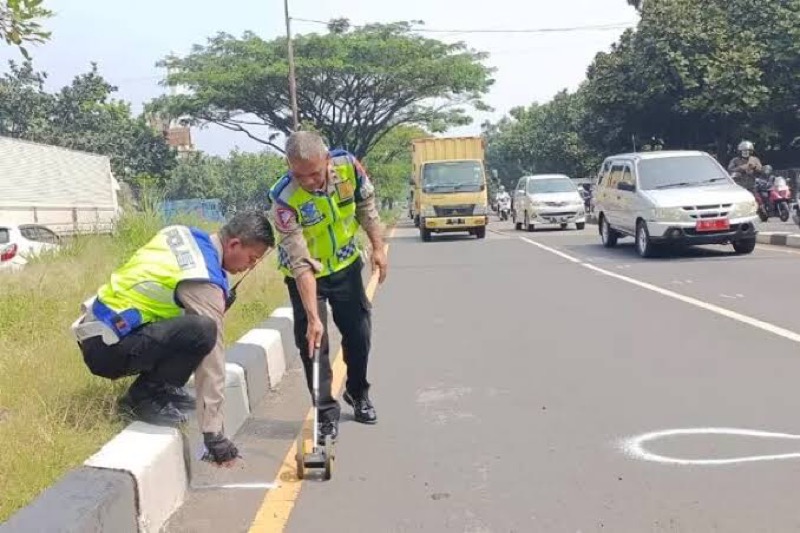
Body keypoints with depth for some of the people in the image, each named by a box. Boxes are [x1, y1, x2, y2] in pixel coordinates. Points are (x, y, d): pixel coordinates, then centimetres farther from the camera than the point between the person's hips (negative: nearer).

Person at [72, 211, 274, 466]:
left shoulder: (183, 234, 5)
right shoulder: (204, 282, -19)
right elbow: (212, 361, -18)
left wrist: (220, 300, 11)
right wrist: (215, 437, -15)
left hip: (97, 327, 10)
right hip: (106, 347, -10)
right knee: (202, 331, -28)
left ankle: (159, 386, 14)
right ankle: (143, 396, -9)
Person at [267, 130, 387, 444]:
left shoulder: (348, 165, -23)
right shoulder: (284, 200, -33)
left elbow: (366, 206, -2)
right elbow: (302, 265, -33)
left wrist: (378, 248, -4)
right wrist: (312, 317, -34)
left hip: (346, 266, 4)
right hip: (305, 276, -3)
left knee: (359, 333, 11)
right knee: (312, 342, -6)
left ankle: (358, 393, 34)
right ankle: (327, 412, 10)